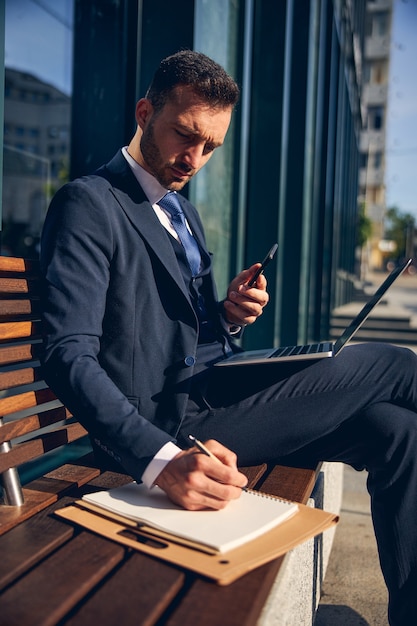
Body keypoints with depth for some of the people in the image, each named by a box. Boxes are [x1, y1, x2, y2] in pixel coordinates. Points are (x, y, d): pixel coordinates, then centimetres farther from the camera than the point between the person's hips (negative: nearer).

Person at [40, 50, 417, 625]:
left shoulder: (184, 213, 19)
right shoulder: (87, 204, -9)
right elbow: (69, 357, -19)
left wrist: (230, 316, -2)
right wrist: (162, 460, -31)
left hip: (208, 399, 8)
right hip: (164, 422, -8)